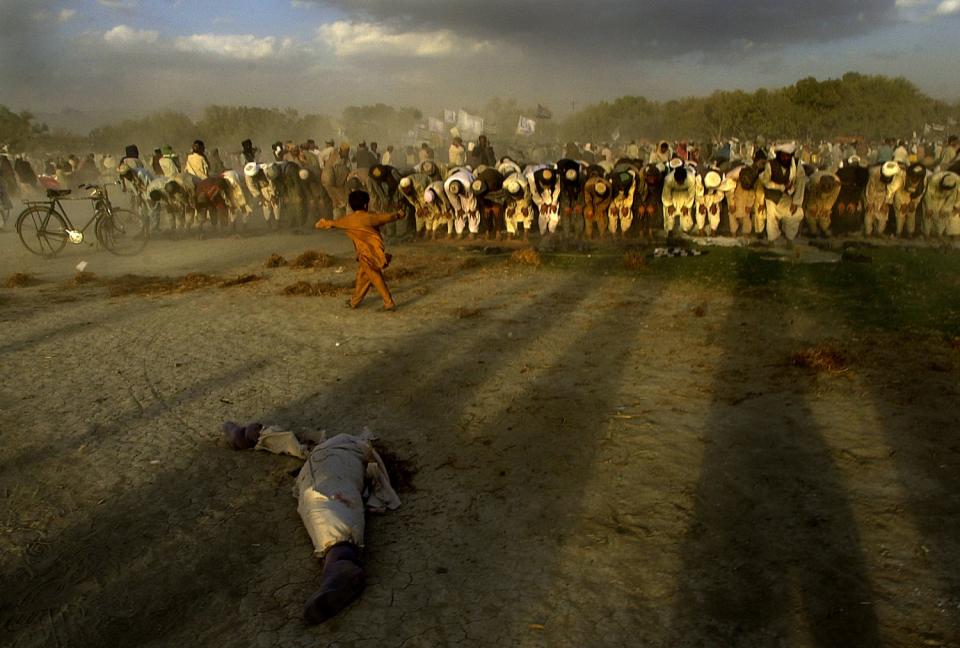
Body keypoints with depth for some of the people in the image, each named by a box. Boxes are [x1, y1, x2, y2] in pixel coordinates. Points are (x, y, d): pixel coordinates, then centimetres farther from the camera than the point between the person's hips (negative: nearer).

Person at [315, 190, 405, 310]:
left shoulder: (348, 220, -5)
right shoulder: (370, 217, -2)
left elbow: (333, 223, 12)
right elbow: (388, 217, 8)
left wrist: (321, 224, 33)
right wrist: (399, 214, 29)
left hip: (367, 255, -4)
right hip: (376, 252, 4)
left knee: (377, 279, 2)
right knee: (362, 276, 17)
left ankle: (389, 303, 0)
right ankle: (355, 301, 28)